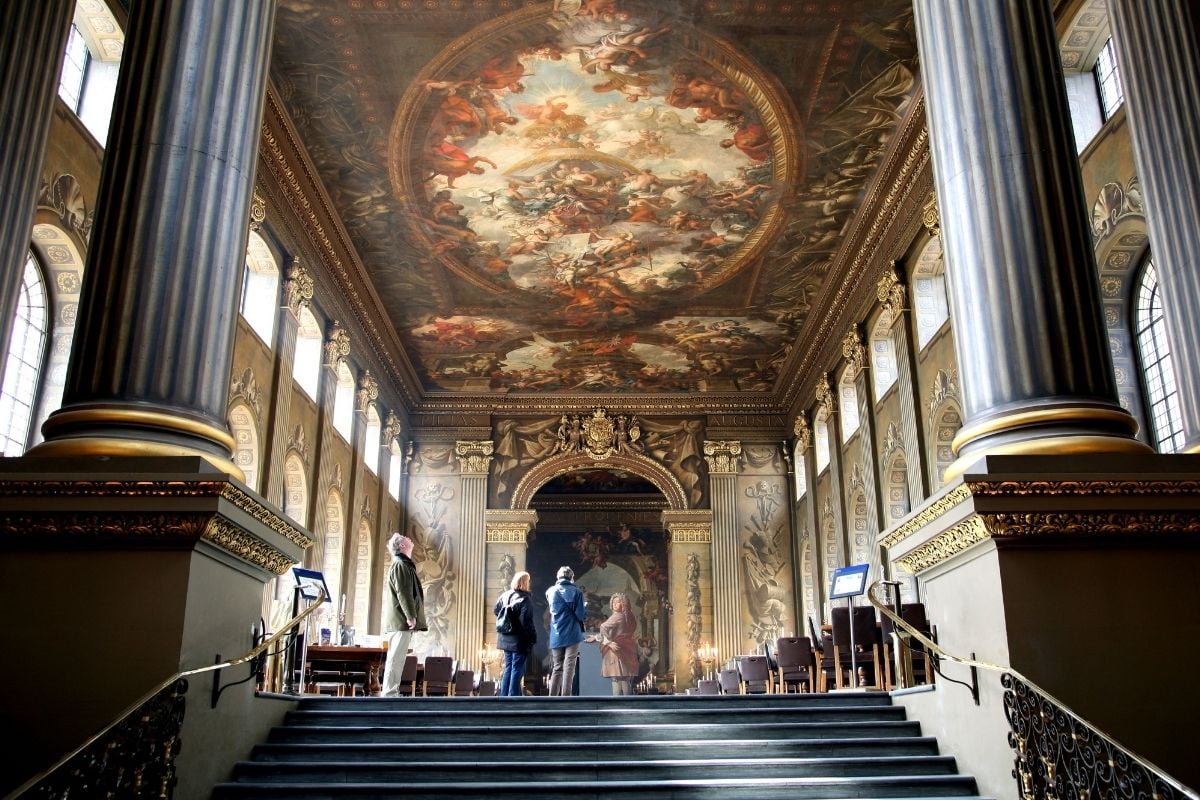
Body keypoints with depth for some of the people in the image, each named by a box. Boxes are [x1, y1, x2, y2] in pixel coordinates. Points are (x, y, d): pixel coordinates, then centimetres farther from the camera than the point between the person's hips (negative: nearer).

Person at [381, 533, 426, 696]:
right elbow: (403, 592, -19)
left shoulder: (402, 565, 24)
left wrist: (410, 616, 24)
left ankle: (392, 693, 11)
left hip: (399, 621, 10)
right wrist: (410, 615, -22)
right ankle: (389, 694, -12)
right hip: (401, 621, -10)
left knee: (396, 658, 10)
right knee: (396, 658, -11)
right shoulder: (400, 565, -9)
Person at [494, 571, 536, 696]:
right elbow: (526, 621, -22)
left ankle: (504, 695, 21)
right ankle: (513, 696, 1)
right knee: (517, 669, 0)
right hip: (519, 641, -7)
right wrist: (533, 637, -15)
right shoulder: (525, 599, -18)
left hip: (506, 639, 7)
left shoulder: (505, 595, 4)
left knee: (508, 667, 17)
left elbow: (495, 610, 16)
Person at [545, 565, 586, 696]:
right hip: (572, 635, -3)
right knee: (569, 668, -2)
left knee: (557, 668, 11)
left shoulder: (550, 592, 6)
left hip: (556, 636, 4)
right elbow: (581, 615, -7)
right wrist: (586, 607, 12)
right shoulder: (576, 592, -5)